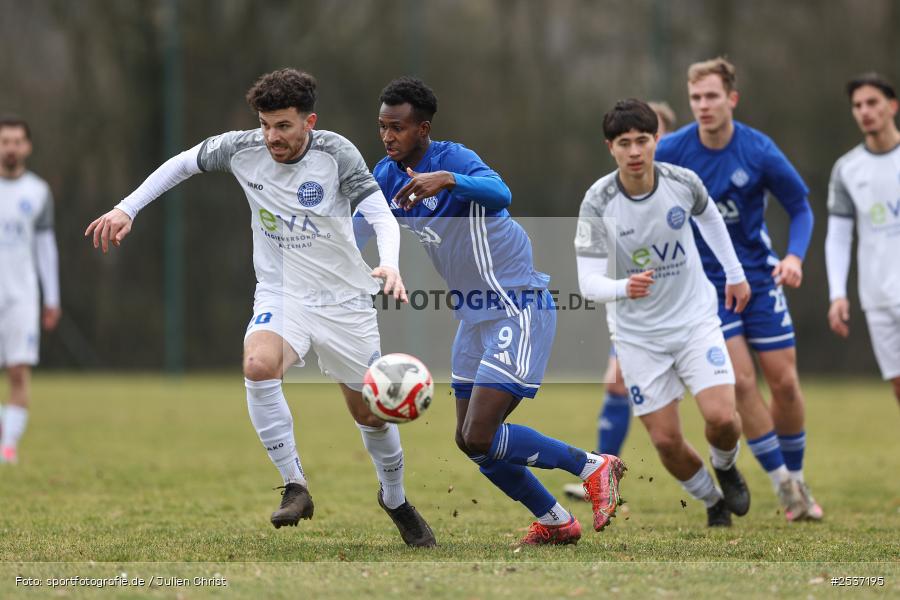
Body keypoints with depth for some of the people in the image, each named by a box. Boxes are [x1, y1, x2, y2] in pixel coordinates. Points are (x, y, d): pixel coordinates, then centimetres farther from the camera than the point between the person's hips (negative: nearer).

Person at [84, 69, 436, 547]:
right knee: (258, 365, -32)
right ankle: (295, 486, -19)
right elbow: (181, 164, 8)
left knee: (371, 413, 8)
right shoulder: (242, 149, -10)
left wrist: (389, 264, -41)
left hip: (344, 300, -1)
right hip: (280, 295, 1)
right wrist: (127, 208, 2)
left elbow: (382, 217, -21)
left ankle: (395, 498, 39)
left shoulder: (336, 153, -16)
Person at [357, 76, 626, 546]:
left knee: (480, 437, -16)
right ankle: (555, 523, 23)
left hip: (518, 309, -9)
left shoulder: (454, 159, -20)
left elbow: (500, 195, -40)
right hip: (476, 315, 9)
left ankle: (592, 467, 0)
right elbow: (354, 236, 13)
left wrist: (446, 180, -56)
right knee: (470, 441, 7)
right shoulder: (387, 176, 4)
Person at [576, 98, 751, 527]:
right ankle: (713, 503, 26)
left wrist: (735, 274, 22)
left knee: (722, 418, -17)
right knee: (666, 441, -3)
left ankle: (725, 467, 20)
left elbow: (709, 218, 12)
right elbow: (589, 283, -22)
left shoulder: (682, 183, -13)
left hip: (695, 319, 1)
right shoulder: (597, 203, -19)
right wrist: (625, 288, -43)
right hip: (637, 334, -1)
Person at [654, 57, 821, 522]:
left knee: (784, 382, 1)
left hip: (760, 278, 1)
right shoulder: (670, 152, -13)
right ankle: (783, 485, -1)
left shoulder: (759, 151, -13)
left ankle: (797, 479, 21)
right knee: (741, 382, -13)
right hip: (705, 279, -1)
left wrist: (795, 256, -17)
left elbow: (800, 206, -1)